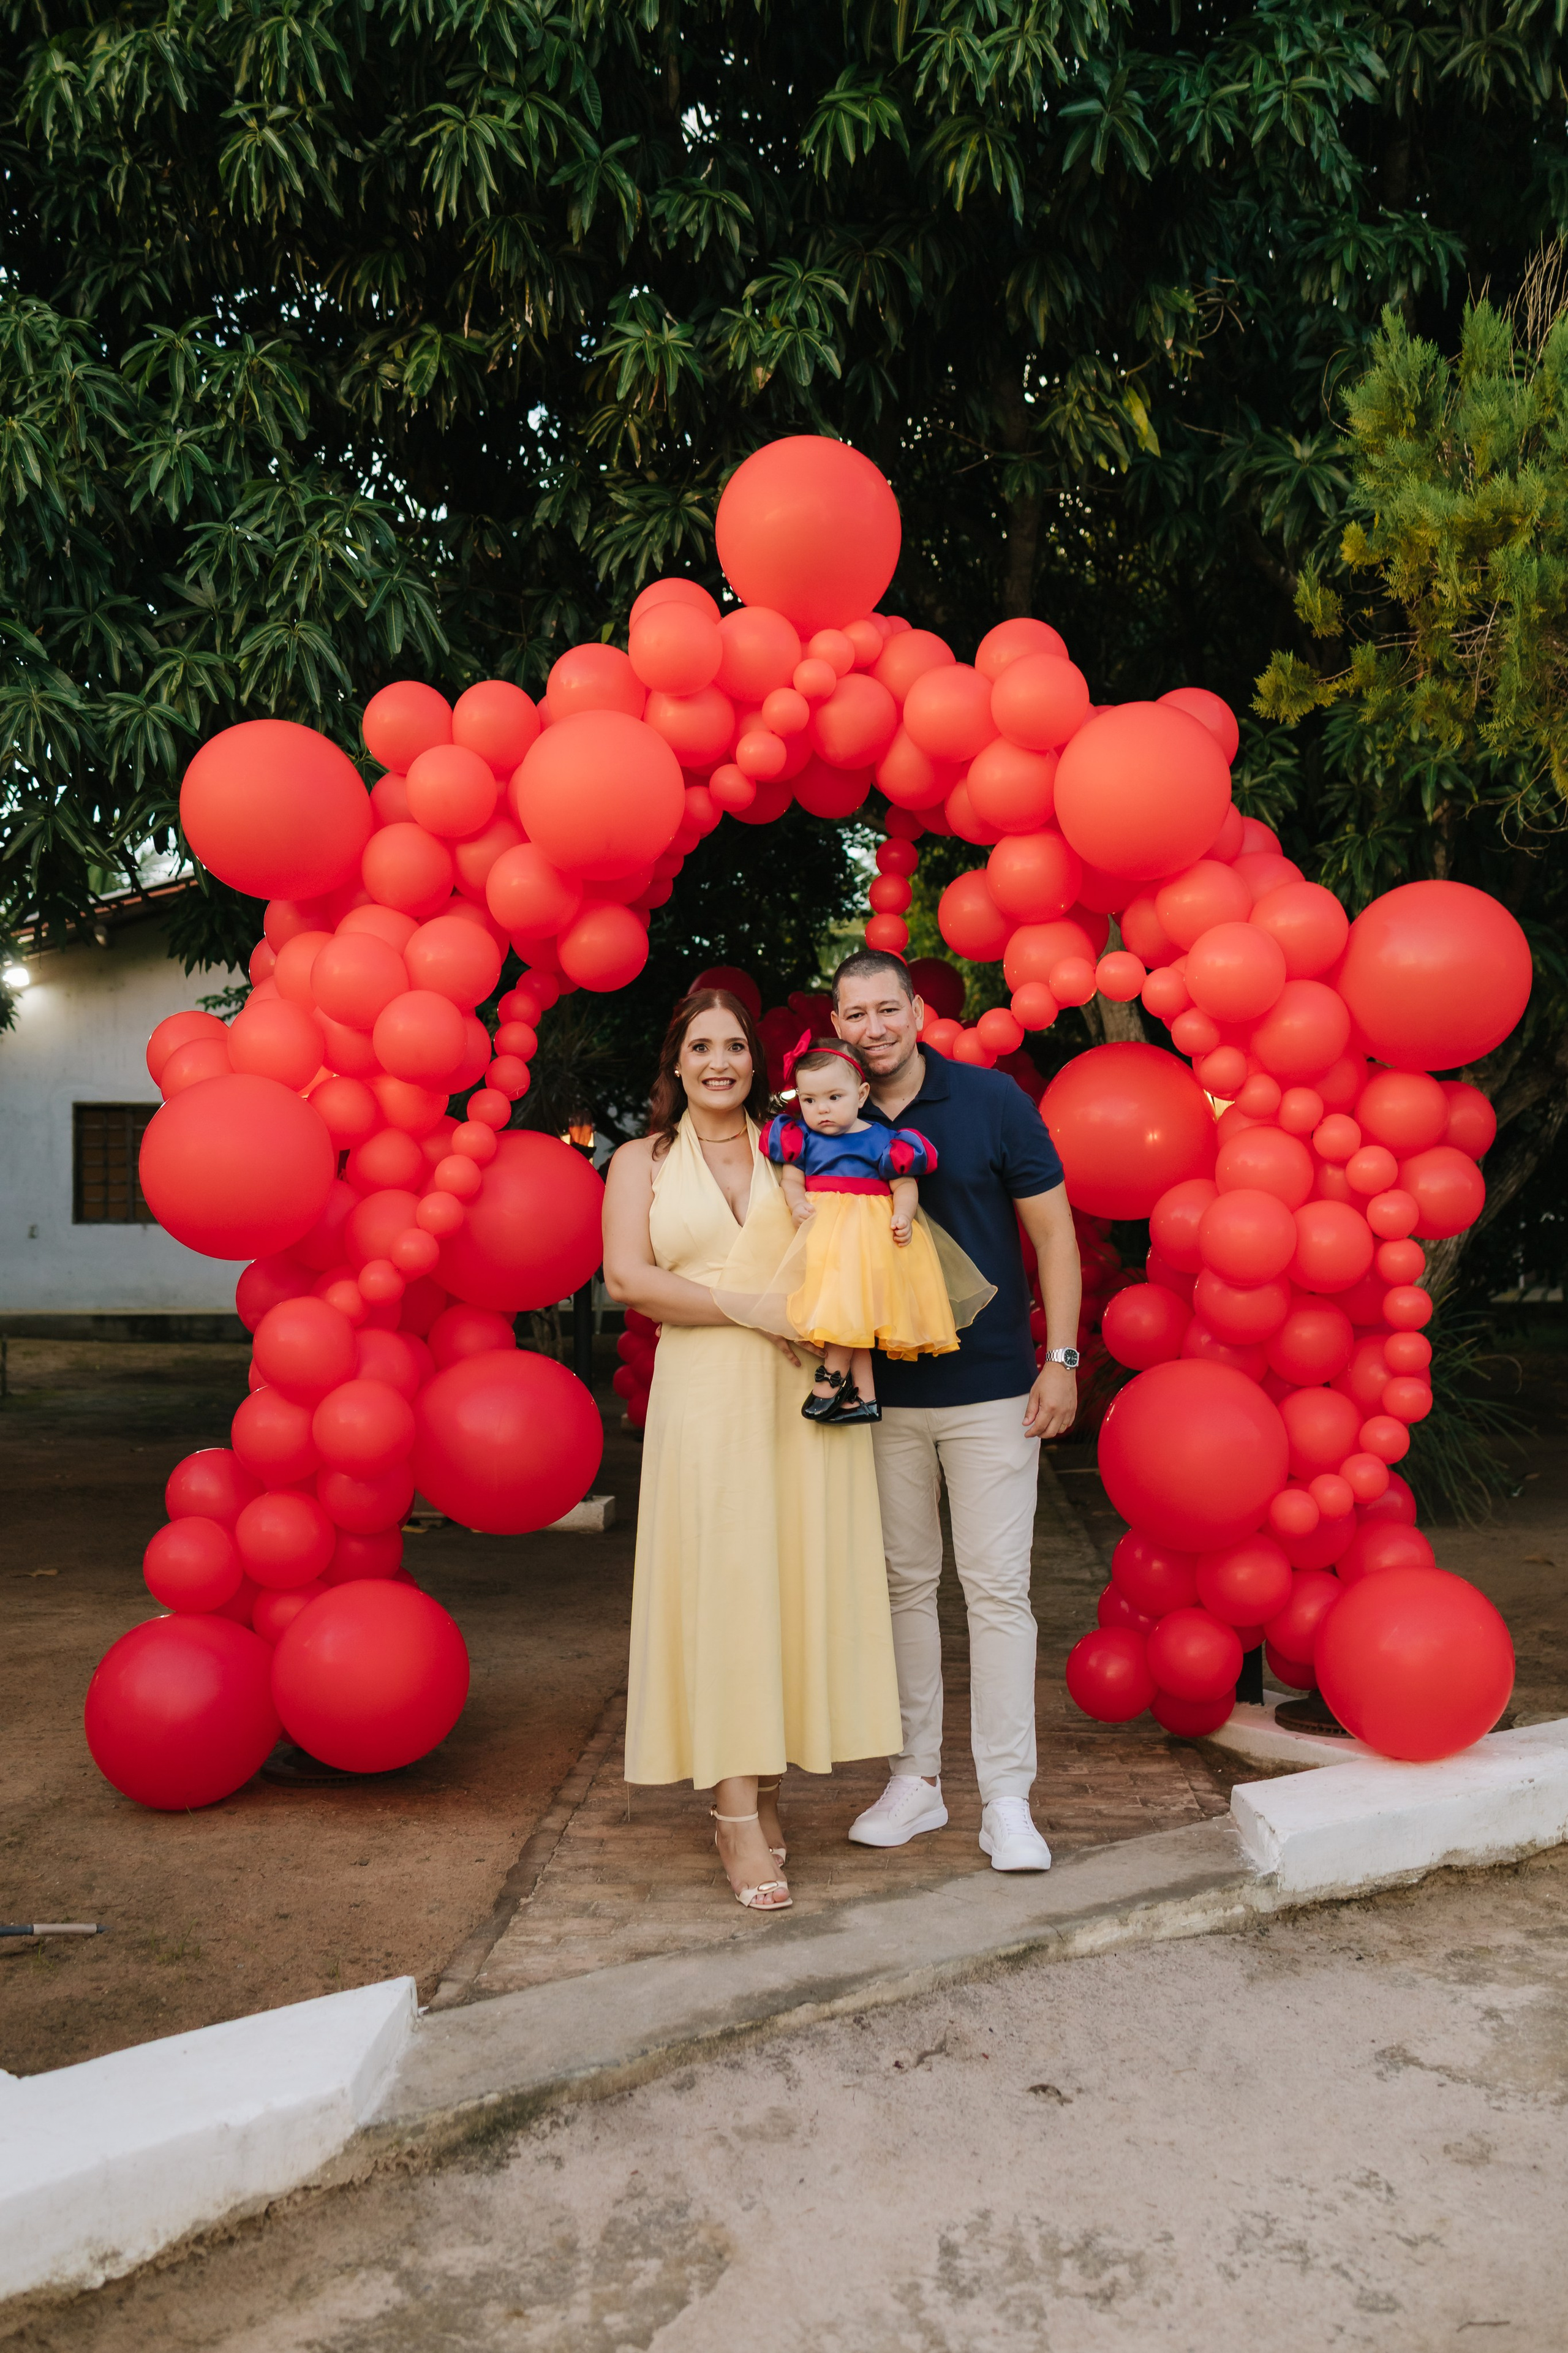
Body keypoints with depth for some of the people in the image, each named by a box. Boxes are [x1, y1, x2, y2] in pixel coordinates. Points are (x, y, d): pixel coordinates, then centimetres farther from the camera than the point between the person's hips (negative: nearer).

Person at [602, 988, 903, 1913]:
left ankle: (765, 1782, 12)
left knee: (802, 1576, 0)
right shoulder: (643, 1161, 10)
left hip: (810, 1388, 2)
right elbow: (628, 1276, -3)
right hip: (706, 1390, -2)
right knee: (722, 1581, -6)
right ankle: (738, 1812, -3)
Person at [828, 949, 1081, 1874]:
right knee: (903, 1582, 10)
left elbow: (1053, 1234, 0)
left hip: (990, 1391, -2)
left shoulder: (992, 1101, -3)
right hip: (880, 1394, 3)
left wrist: (1061, 1357, -6)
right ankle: (915, 1779, 22)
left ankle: (1007, 1798, 7)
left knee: (998, 1588, -2)